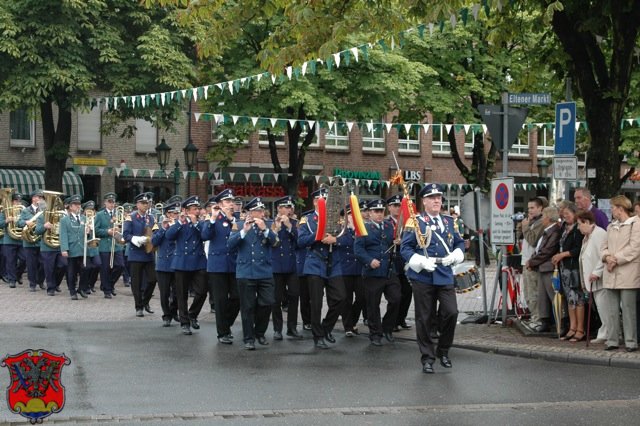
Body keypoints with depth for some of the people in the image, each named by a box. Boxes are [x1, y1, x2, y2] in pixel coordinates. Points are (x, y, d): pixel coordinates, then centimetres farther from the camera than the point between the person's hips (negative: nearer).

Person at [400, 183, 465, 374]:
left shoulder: (449, 222, 12)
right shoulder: (415, 222, -1)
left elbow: (460, 243, 18)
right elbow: (405, 248, -4)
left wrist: (454, 256, -3)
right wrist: (421, 262, -17)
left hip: (445, 277, 3)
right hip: (423, 278, -3)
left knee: (451, 313, -8)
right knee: (425, 319, 2)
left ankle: (443, 351, 13)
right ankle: (427, 358, 14)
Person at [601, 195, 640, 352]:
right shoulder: (611, 227, 20)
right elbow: (605, 246, 18)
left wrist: (616, 259, -14)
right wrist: (607, 257, -4)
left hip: (627, 274, -7)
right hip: (611, 274, 7)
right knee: (611, 310, 6)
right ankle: (612, 340, 10)